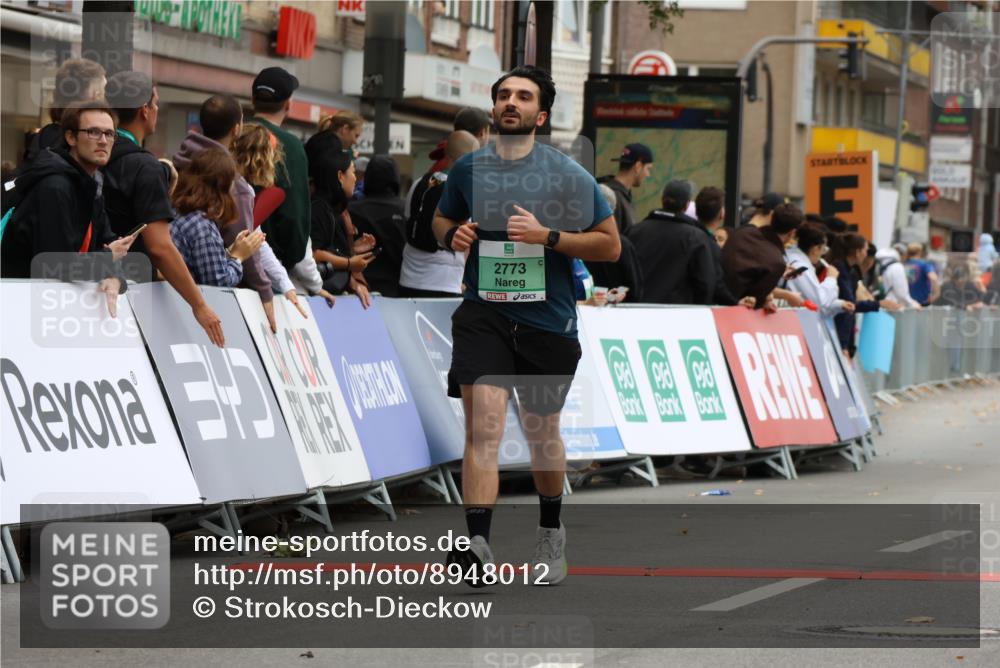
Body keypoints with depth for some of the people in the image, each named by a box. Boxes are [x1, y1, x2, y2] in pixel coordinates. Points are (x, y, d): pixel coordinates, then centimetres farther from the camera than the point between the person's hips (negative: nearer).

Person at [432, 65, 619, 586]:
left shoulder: (567, 175, -4)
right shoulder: (468, 168, 4)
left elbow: (610, 245, -3)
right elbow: (442, 219, 23)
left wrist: (547, 235, -16)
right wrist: (451, 235, -2)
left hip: (548, 322, 0)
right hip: (484, 314, 0)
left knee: (542, 432, 15)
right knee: (482, 425, -19)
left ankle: (550, 533, 40)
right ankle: (476, 542, -28)